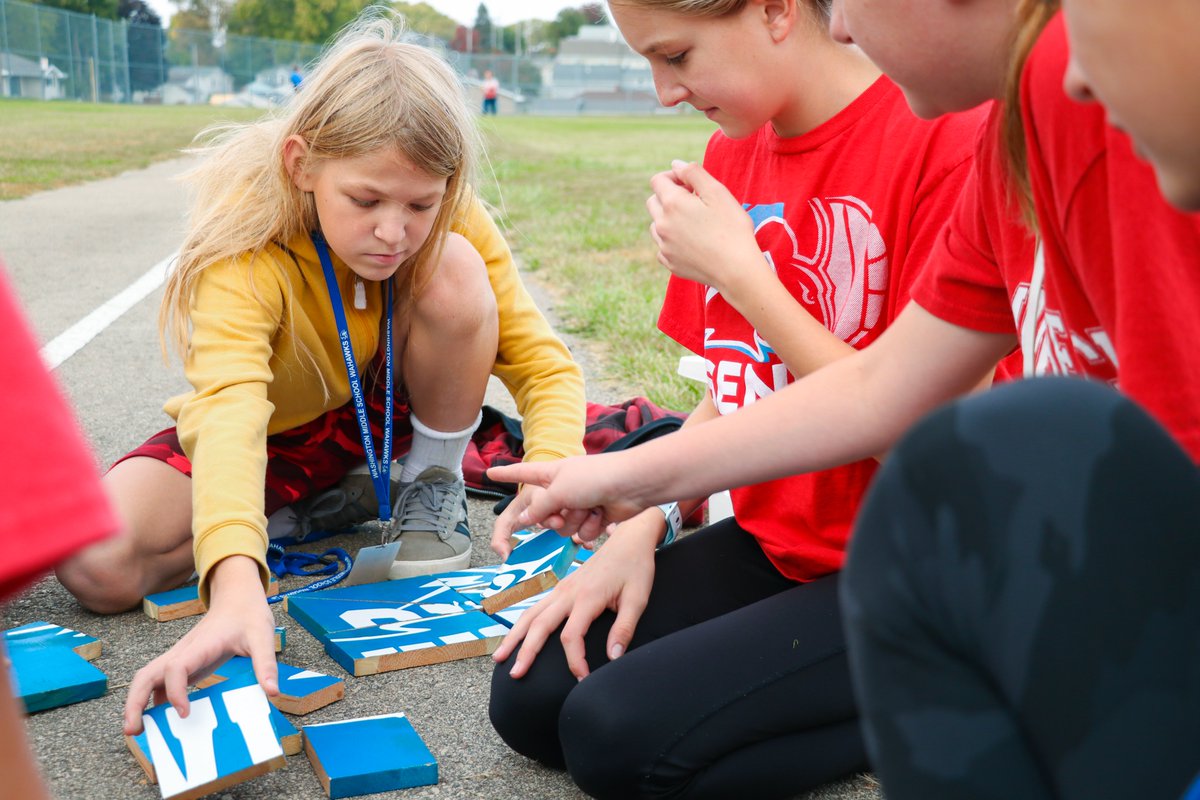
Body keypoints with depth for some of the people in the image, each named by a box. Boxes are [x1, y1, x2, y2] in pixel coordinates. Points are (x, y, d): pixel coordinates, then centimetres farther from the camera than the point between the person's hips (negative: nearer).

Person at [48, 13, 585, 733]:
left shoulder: (451, 227, -24)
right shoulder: (245, 249, -34)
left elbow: (544, 362, -23)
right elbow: (227, 405, -50)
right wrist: (236, 582, -67)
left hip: (388, 406, 1)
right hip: (271, 432, -1)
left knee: (456, 273, -29)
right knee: (97, 566, -25)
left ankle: (435, 485, -6)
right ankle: (333, 503, -5)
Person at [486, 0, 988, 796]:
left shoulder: (946, 138, -18)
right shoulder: (732, 154, 6)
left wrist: (738, 272, -19)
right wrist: (642, 527, -3)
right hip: (772, 543, 8)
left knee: (616, 734, -21)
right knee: (530, 697, -3)